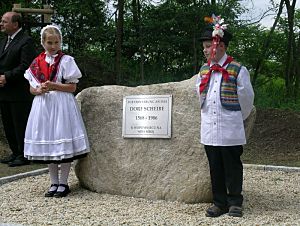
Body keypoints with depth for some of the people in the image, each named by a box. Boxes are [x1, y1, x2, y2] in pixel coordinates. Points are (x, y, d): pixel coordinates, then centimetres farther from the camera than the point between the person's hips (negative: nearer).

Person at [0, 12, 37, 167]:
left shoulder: (26, 41, -11)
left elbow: (25, 66, -19)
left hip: (19, 92, -9)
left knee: (20, 125, -2)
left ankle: (23, 156, 8)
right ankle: (15, 153, 26)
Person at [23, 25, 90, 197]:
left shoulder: (66, 61, -3)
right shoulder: (37, 62, 8)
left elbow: (72, 87, -6)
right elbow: (32, 88, 10)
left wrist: (53, 86, -18)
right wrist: (39, 90, -11)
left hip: (62, 105, -4)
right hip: (43, 105, 4)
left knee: (63, 144, -2)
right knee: (47, 145, 9)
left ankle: (63, 183, 10)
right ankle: (54, 183, 21)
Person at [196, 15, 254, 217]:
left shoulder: (238, 70, -7)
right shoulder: (203, 70, 9)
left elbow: (246, 98, 1)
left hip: (230, 130, -5)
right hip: (209, 130, 5)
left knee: (232, 168, 4)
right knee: (215, 168, 10)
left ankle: (235, 203, 17)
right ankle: (219, 203, 19)